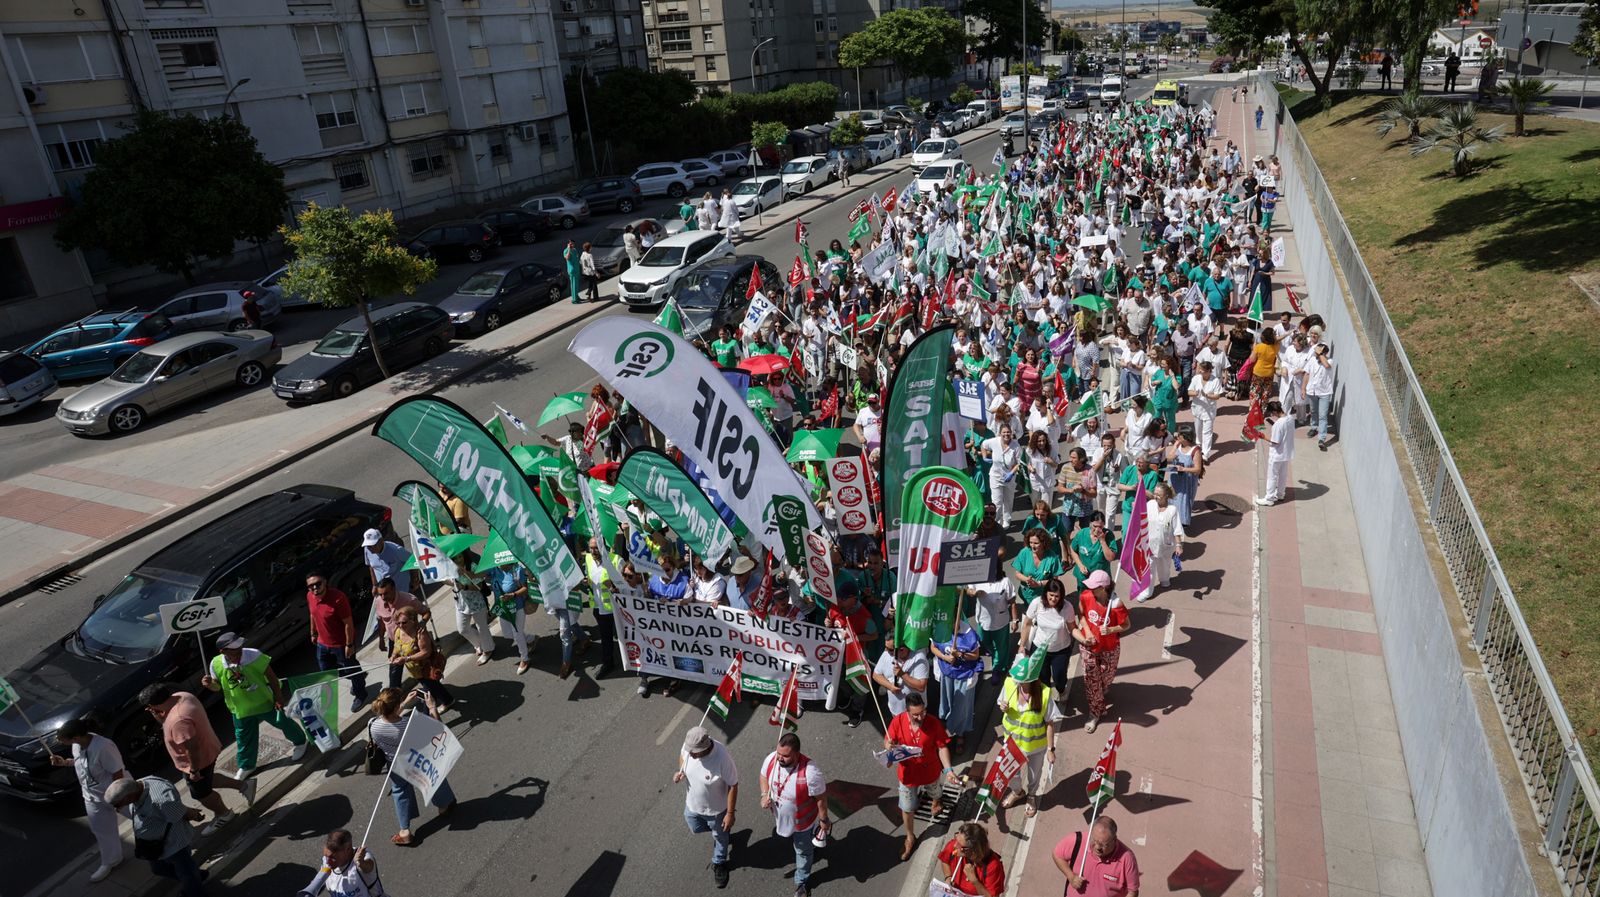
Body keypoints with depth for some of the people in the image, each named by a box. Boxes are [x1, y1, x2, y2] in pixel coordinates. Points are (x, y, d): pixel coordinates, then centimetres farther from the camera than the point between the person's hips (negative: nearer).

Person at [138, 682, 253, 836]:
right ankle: (244, 785, 37)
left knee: (201, 793, 18)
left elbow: (192, 749, -34)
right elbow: (167, 722, 8)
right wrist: (156, 714, -11)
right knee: (206, 781, 31)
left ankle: (224, 815, 41)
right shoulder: (180, 696, -10)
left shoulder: (178, 720, -38)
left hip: (199, 760, -9)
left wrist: (194, 770, -21)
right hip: (206, 751, 9)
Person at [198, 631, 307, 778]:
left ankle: (300, 742, 46)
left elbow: (271, 676, -18)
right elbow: (218, 686, 1)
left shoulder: (254, 656, -29)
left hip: (265, 702, -3)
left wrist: (278, 697, -15)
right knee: (244, 738, 18)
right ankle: (246, 766, 42)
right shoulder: (216, 665, -19)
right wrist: (210, 685, -24)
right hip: (240, 709, 3)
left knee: (282, 722, 19)